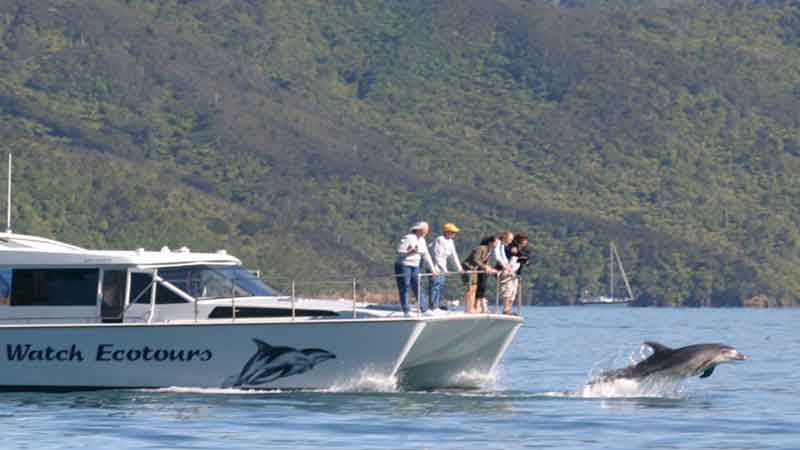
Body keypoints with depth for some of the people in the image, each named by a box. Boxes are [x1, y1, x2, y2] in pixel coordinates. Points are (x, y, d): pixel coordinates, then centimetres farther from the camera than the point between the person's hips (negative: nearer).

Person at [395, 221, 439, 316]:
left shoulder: (422, 240, 11)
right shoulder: (408, 238, -12)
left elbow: (426, 255, 14)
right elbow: (399, 252, -14)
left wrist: (432, 268, 10)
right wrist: (410, 252, -29)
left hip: (415, 267, 7)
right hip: (403, 266, -7)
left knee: (418, 288, 4)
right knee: (404, 288, -4)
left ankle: (424, 310, 5)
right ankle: (406, 311, -1)